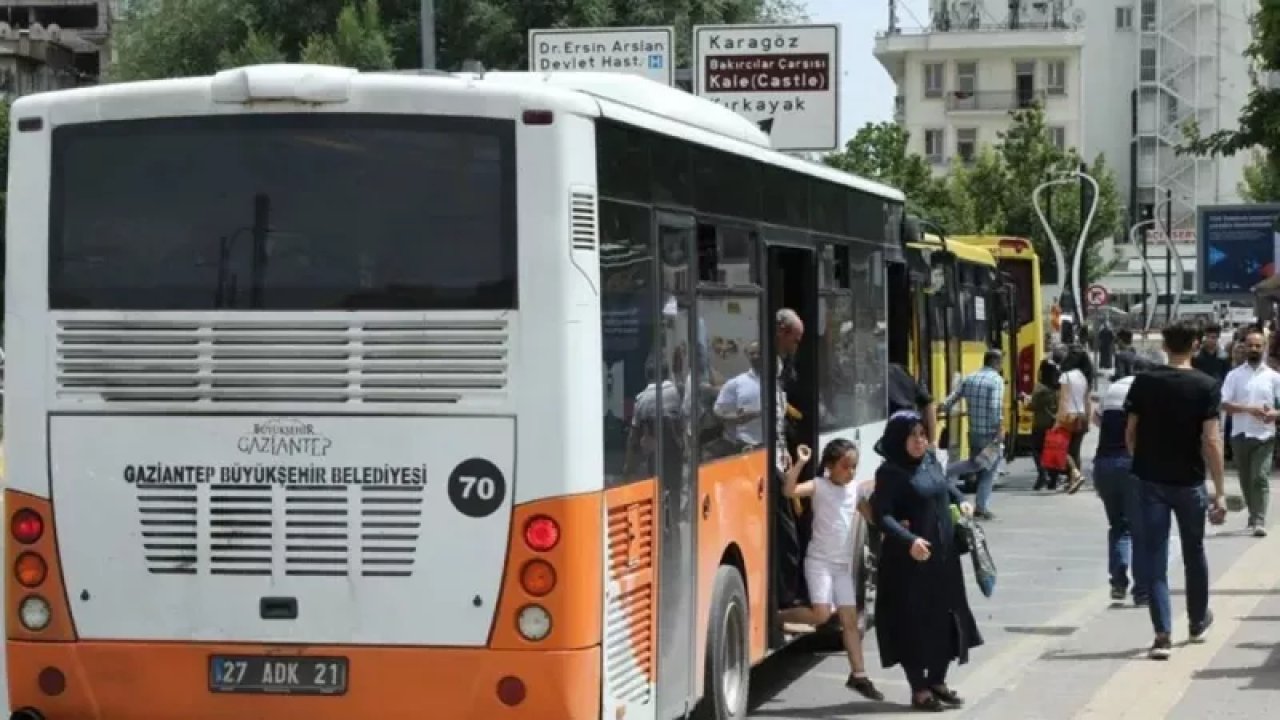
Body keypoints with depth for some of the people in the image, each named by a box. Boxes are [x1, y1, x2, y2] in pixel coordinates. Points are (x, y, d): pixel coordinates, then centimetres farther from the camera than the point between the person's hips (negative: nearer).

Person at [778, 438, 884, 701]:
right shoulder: (819, 485, -9)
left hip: (843, 564, 6)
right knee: (821, 614, -19)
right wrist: (800, 463, -32)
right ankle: (777, 617, 4)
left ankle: (859, 675, 9)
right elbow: (789, 491, -26)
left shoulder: (856, 489, 7)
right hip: (819, 561, -6)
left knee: (850, 620, 5)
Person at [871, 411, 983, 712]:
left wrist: (960, 500, 12)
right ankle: (919, 690, 9)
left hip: (943, 555, 7)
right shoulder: (890, 472, -14)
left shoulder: (932, 462, 8)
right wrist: (909, 540, -34)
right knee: (914, 621, -1)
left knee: (946, 617, 12)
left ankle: (937, 682, 26)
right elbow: (881, 514, -22)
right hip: (909, 560, -7)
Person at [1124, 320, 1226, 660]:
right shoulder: (1206, 387, -9)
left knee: (1156, 556, 2)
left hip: (1151, 480, 1)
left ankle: (1163, 634, -7)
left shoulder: (1144, 382, -3)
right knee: (1194, 552, 19)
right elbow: (1211, 442, -13)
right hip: (1188, 482, 0)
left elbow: (1130, 434, 1)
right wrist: (1219, 491, -8)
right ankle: (1198, 622, 36)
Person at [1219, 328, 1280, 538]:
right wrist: (1249, 409, -20)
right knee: (1246, 479, 11)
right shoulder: (1234, 375, 3)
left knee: (1260, 478, -12)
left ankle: (1259, 521, -15)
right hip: (1240, 434, 2)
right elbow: (1225, 404, -6)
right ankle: (1254, 515, 28)